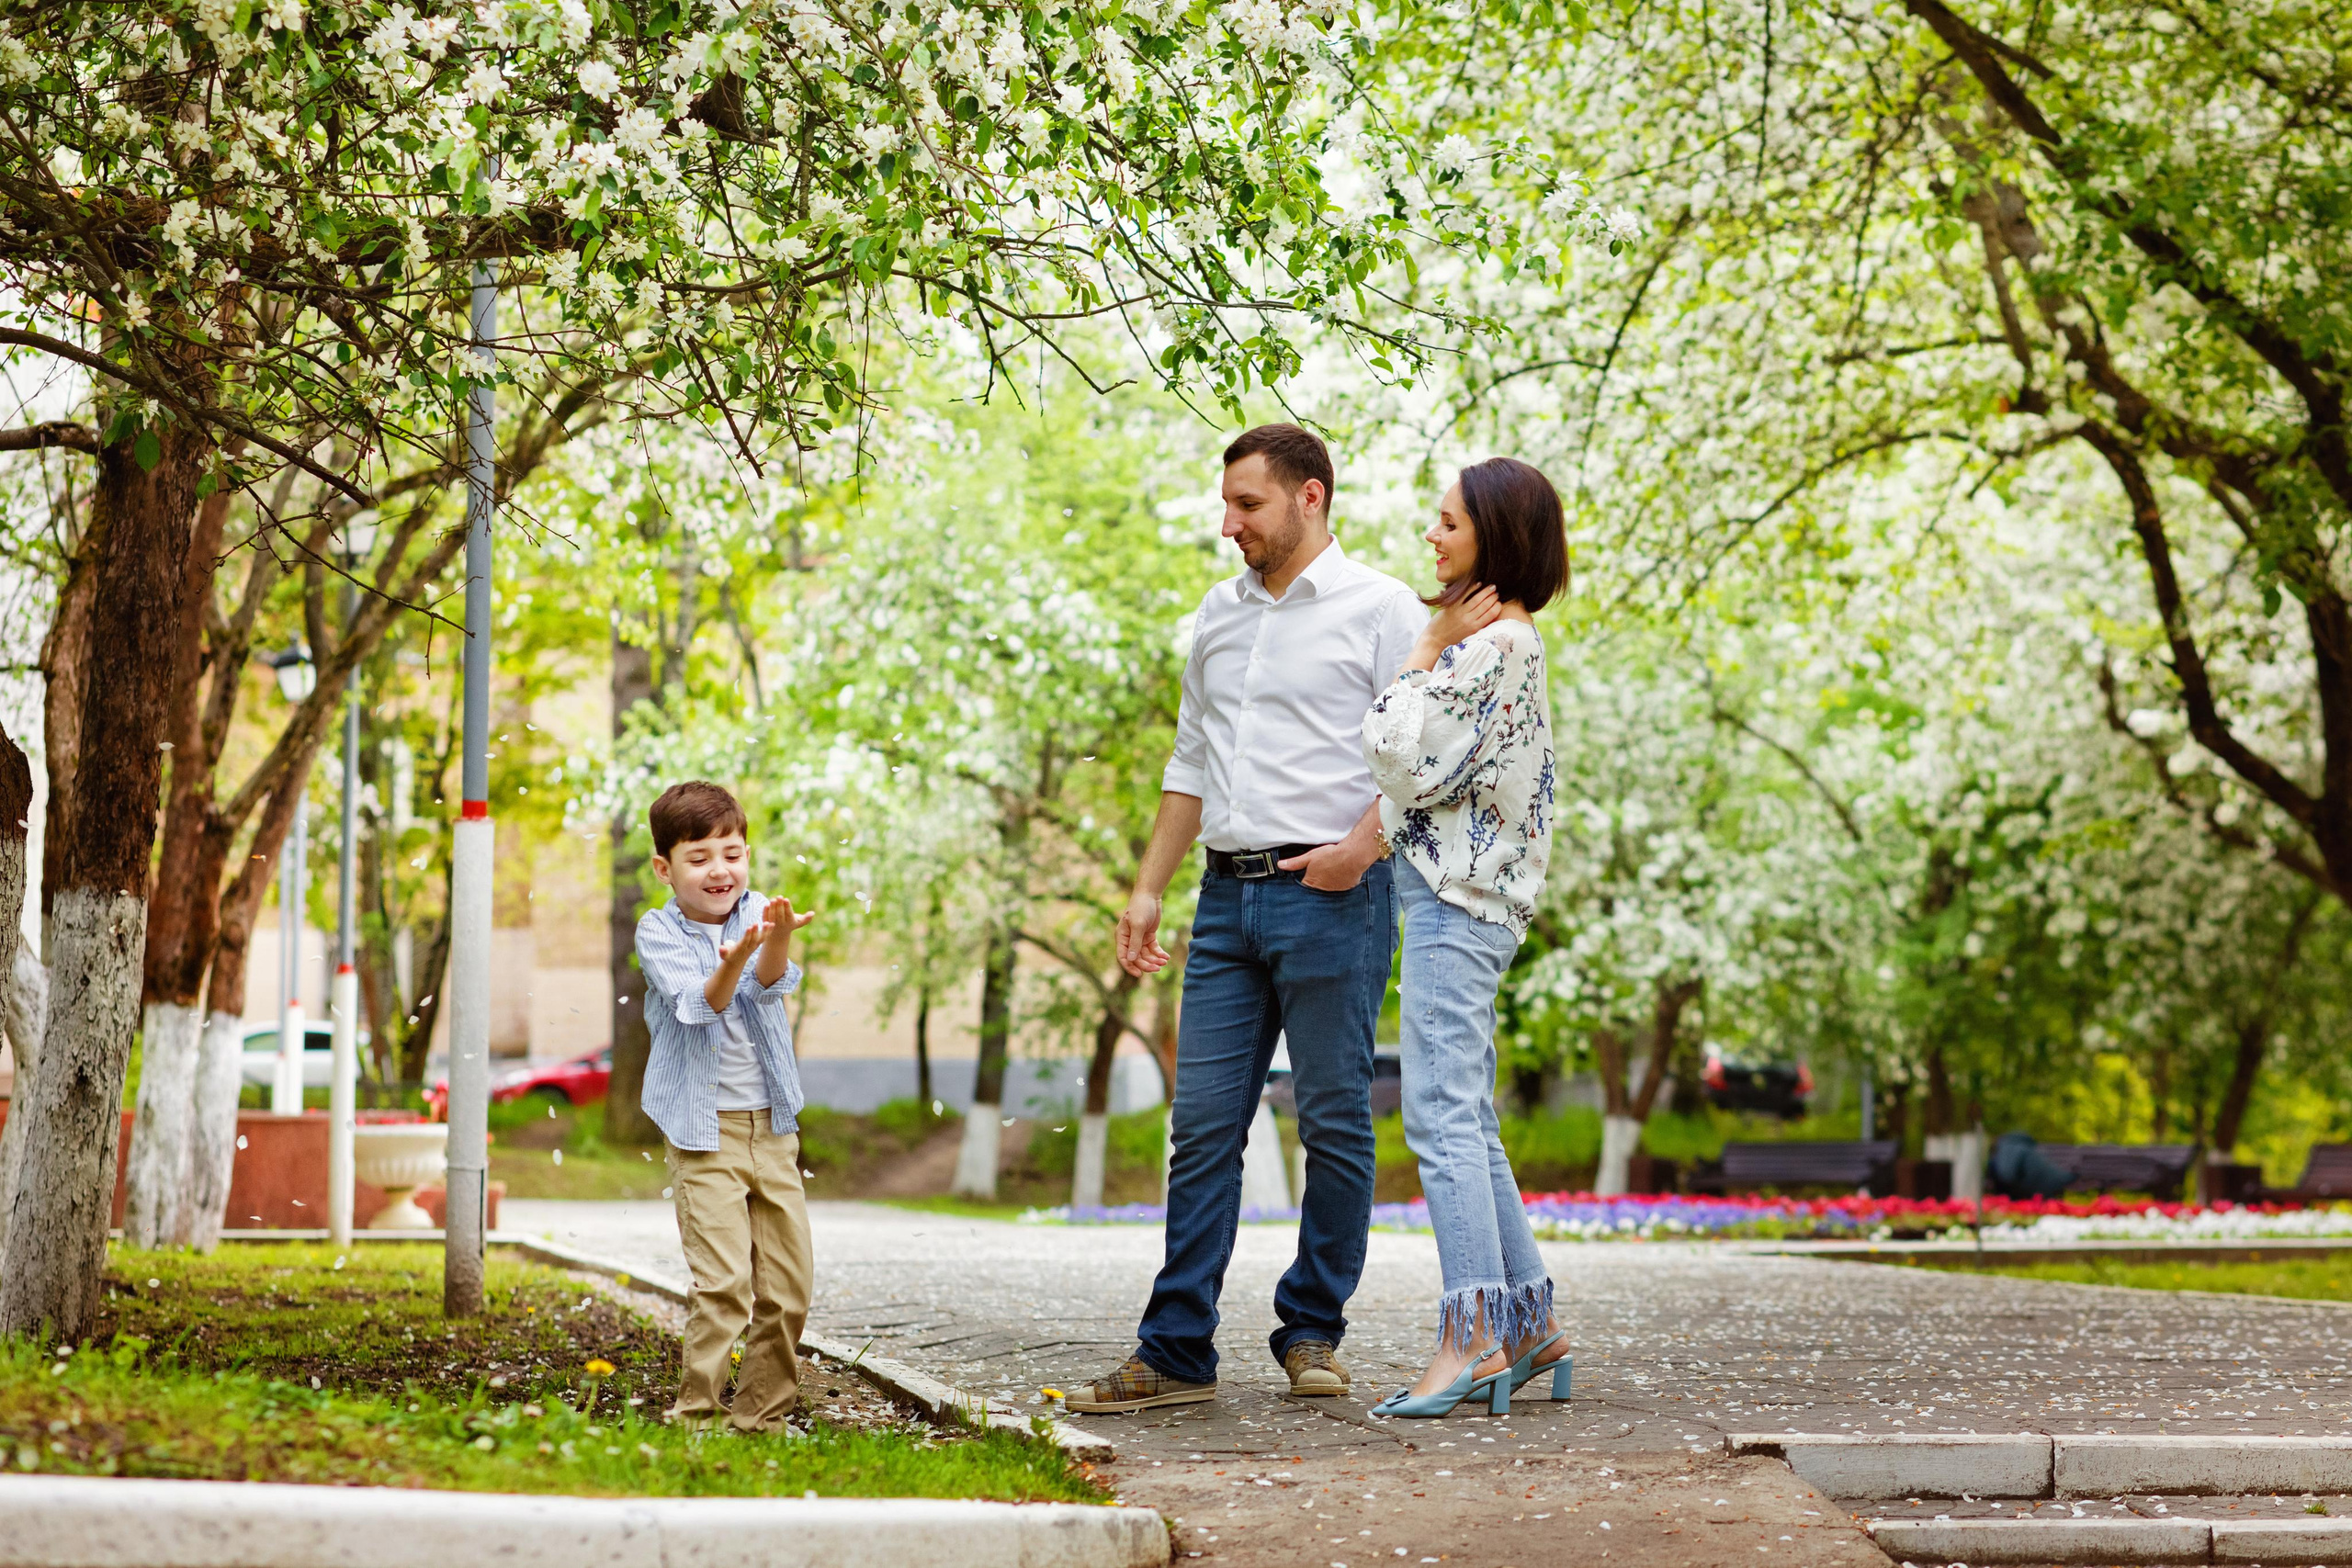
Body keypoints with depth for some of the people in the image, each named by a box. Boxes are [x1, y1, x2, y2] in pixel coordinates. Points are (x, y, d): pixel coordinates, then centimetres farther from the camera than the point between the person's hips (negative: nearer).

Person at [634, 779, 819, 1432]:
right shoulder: (658, 931, -6)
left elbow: (770, 984, -19)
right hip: (704, 1130, -4)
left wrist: (776, 942, -41)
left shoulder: (756, 913, 2)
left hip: (773, 1125, 4)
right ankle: (695, 1414, -8)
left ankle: (763, 1414, 19)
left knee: (789, 1281, 7)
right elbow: (699, 1003, -22)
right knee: (723, 1280, -16)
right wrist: (732, 961, -42)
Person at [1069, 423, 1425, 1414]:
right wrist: (1149, 888, 17)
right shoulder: (1218, 616, 18)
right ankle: (1176, 1352, 2)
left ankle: (1312, 1331, 12)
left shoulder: (1380, 610, -2)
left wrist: (1364, 844, -19)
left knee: (1334, 1124, 1)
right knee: (1202, 1126, 2)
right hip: (1228, 897, 6)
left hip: (1332, 897, -6)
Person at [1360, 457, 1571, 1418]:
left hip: (1458, 900, -11)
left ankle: (1475, 1334, -17)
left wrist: (1429, 650, -9)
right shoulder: (1499, 637, 18)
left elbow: (1408, 758, -16)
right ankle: (1530, 1324, 14)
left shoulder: (1498, 643, -13)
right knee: (1465, 1124, 12)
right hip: (1453, 897, 11)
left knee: (1443, 1118, -14)